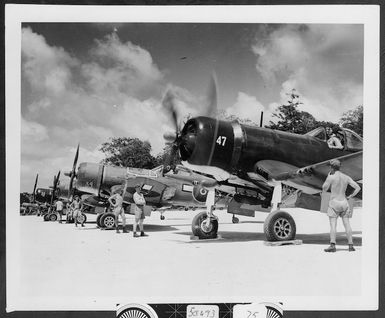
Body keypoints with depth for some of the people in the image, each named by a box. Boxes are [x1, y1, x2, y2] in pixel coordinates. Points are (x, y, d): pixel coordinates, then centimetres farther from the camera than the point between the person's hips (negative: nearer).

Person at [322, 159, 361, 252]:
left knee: (333, 225, -8)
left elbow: (324, 189, 2)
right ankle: (350, 245, 4)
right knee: (347, 225, 6)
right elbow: (358, 188, 2)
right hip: (344, 203, 5)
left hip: (334, 202, -5)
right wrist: (350, 196, 10)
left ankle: (332, 245, -17)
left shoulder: (331, 177, -9)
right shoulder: (346, 177, 6)